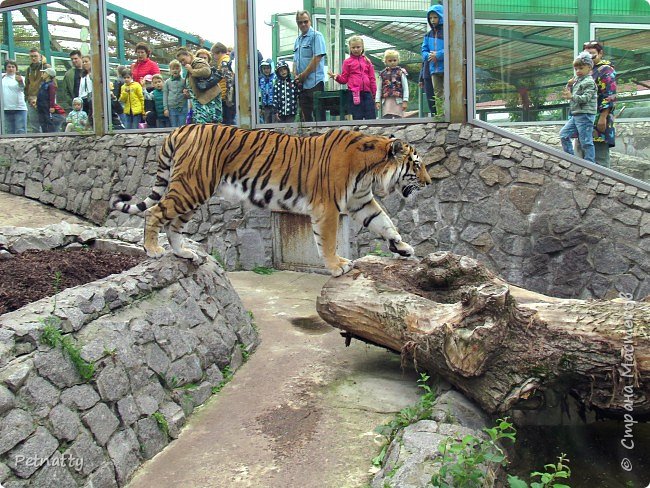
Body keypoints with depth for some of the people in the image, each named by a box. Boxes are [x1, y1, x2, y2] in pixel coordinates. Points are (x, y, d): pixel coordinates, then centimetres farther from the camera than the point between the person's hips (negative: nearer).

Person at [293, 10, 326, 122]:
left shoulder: (316, 36, -3)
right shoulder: (298, 39, 19)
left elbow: (317, 57, -13)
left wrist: (303, 75, -12)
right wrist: (295, 76, 1)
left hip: (314, 82, -7)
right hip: (301, 84, 7)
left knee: (318, 115, -7)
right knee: (305, 115, 10)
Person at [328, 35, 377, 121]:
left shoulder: (367, 61, 13)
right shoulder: (347, 62, 8)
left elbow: (372, 79, 13)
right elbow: (344, 79, 7)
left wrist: (374, 94, 7)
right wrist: (336, 77, -13)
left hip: (367, 92, 2)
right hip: (355, 93, -2)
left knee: (371, 118, 0)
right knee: (357, 118, -2)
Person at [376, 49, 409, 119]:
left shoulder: (401, 72, 3)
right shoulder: (383, 73, 9)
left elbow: (405, 87, 1)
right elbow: (379, 88, 12)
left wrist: (405, 101, -7)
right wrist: (377, 101, 4)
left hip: (398, 101, -2)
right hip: (386, 100, 2)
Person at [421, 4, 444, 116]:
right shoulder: (428, 35, 15)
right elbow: (424, 51, 14)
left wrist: (438, 55, -15)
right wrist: (429, 56, -8)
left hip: (446, 68, -6)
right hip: (434, 69, 6)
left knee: (447, 93, -8)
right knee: (438, 94, 10)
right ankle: (440, 115, 16)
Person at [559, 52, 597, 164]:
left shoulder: (589, 82, -9)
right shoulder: (577, 80, 16)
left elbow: (586, 97, -19)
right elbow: (569, 93, 22)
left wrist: (571, 97, -28)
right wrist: (569, 85, 4)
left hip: (585, 115, -9)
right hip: (575, 115, 9)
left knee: (586, 141, -7)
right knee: (563, 133, 8)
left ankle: (590, 162, -2)